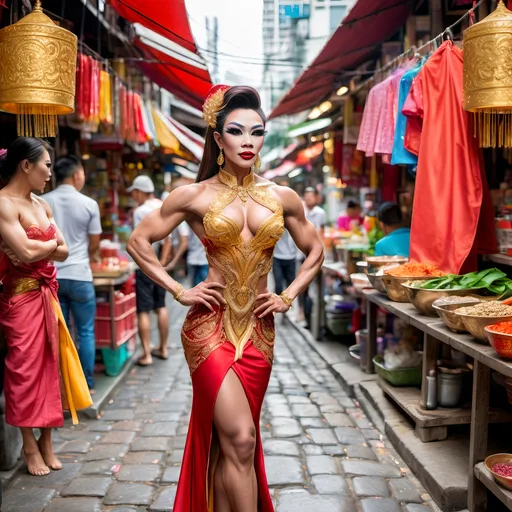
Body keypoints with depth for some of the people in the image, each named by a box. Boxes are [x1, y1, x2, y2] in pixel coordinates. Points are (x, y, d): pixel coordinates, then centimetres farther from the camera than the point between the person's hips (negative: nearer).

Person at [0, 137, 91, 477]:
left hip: (47, 294, 8)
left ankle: (46, 442, 22)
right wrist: (51, 243, -2)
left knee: (49, 365, 10)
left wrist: (37, 247, -10)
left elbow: (63, 253, 9)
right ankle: (30, 446, 15)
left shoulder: (42, 205, 12)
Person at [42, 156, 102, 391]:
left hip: (51, 277, 3)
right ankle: (87, 381, 15)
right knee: (85, 332, 9)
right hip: (79, 276, -3)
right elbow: (94, 244, 1)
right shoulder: (89, 204, -6)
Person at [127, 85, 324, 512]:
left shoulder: (283, 198, 5)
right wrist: (179, 291, -3)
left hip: (258, 329, 3)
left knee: (228, 443, 11)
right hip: (210, 325, -3)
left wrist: (288, 297, 7)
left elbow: (315, 251, 18)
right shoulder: (194, 196, -2)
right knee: (239, 439, -11)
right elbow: (139, 241, 3)